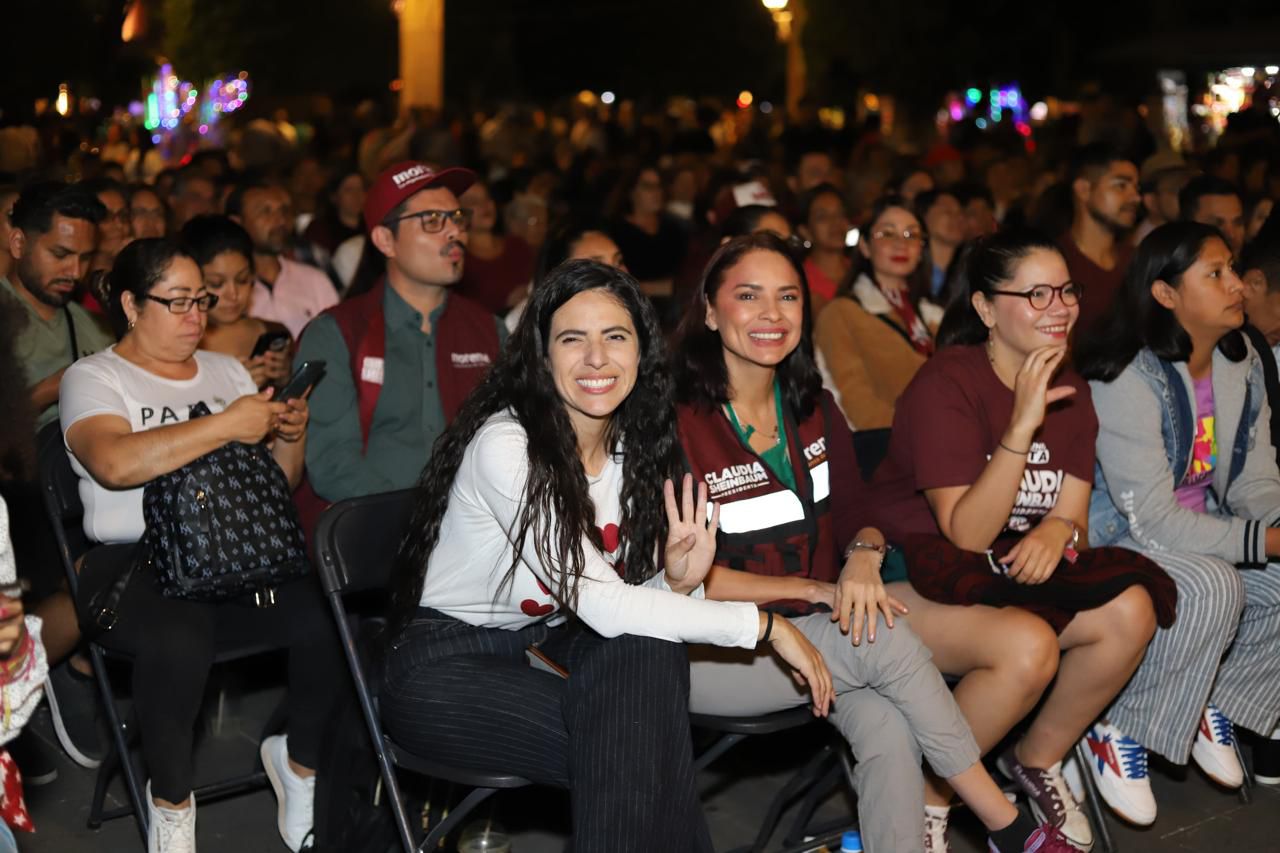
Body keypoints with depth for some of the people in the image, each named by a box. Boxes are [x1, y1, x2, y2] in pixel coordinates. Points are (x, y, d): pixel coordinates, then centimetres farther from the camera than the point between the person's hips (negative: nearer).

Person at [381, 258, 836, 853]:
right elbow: (603, 607, -27)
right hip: (445, 668, -6)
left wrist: (678, 583, -21)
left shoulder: (636, 447, -1)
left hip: (545, 646, 6)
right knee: (632, 751, -27)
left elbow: (629, 601, 3)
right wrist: (764, 625, -21)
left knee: (650, 654, -25)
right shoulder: (506, 445, -23)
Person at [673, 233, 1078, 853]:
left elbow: (857, 516, 12)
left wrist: (863, 554, -12)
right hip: (708, 655, -5)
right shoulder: (676, 422, -11)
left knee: (890, 727, -27)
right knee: (886, 640, -26)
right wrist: (807, 587, -15)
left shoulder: (815, 412, 9)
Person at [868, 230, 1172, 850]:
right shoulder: (947, 385, -17)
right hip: (919, 576, -7)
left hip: (1014, 571, 7)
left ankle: (1038, 760, 7)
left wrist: (1057, 531, -21)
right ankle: (927, 796, -9)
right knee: (1029, 645, -33)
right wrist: (1022, 426, -30)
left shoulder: (1069, 391, 6)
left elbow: (1070, 515, 5)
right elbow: (968, 534, -21)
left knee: (1130, 610, -16)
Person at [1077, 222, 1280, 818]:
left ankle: (1218, 701, 11)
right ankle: (1119, 733, -14)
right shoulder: (1129, 381, -24)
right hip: (1118, 538, -8)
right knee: (1212, 587, -32)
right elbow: (1153, 520, -26)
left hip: (1203, 530, 8)